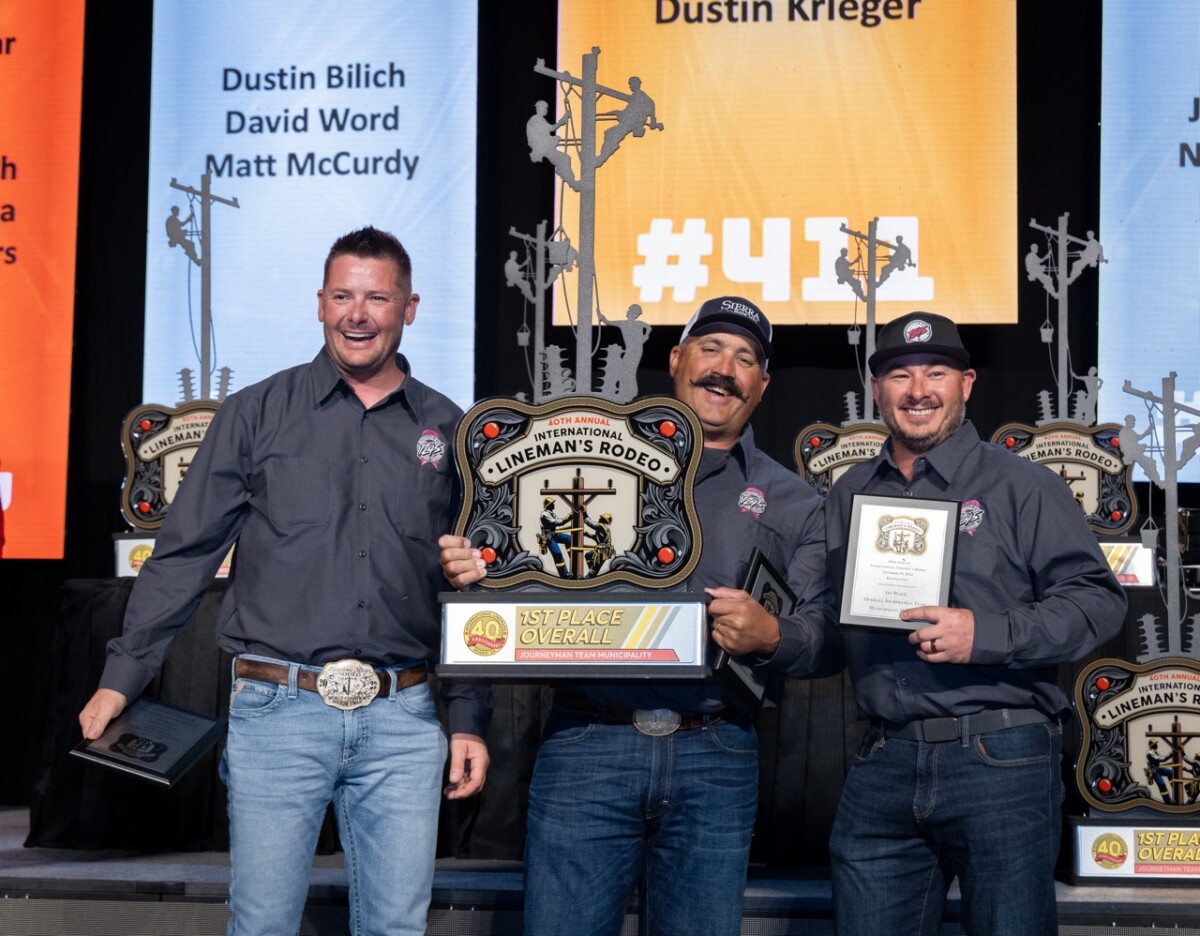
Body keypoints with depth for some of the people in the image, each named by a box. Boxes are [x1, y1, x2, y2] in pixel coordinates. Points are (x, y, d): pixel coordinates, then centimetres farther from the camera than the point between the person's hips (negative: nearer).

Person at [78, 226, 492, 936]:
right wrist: (120, 681, 0)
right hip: (277, 711, -1)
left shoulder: (448, 430, 8)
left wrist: (471, 720, 8)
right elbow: (184, 554, 4)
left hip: (403, 719, 2)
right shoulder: (257, 414, 3)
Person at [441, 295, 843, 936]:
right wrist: (471, 569, -10)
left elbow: (830, 638, 8)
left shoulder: (794, 503, 13)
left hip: (716, 761, 1)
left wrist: (770, 637, -12)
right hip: (589, 746, -1)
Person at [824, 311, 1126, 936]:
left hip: (1000, 761, -4)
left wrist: (988, 635, -17)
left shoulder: (1022, 486, 1)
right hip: (883, 763, 4)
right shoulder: (848, 496, 16)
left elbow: (1096, 599, -6)